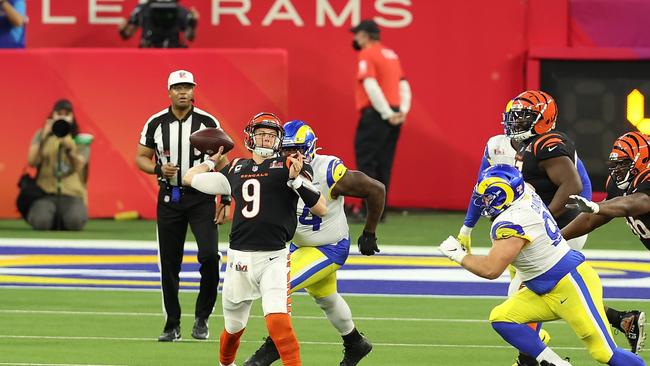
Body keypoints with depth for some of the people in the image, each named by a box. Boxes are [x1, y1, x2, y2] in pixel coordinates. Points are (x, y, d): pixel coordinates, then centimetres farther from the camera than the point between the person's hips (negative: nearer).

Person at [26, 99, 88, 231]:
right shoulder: (42, 135, 11)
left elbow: (79, 167, -4)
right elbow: (32, 162, -2)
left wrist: (68, 147, -21)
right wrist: (43, 138, -12)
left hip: (71, 194, 1)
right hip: (46, 192, -1)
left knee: (75, 221, -33)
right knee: (41, 222, -33)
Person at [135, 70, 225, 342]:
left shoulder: (208, 122, -2)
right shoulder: (156, 123, 1)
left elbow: (221, 162, 2)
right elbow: (141, 158, 7)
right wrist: (159, 169, -14)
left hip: (201, 197, -2)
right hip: (169, 197, 2)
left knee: (209, 256, -17)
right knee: (169, 265, 4)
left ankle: (202, 317, 0)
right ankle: (172, 325, 15)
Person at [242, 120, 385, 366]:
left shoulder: (329, 173, -29)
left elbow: (376, 190, -19)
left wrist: (369, 233, -10)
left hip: (328, 249, -7)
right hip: (299, 245, 7)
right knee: (326, 299, 25)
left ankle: (273, 345, -1)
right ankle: (355, 344, 49)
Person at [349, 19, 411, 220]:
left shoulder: (366, 54, -6)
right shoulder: (392, 54, 19)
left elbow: (371, 86, -18)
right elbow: (404, 86, 15)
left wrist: (387, 113, -17)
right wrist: (402, 111, 6)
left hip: (375, 114, -8)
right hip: (394, 116, 8)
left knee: (366, 162, -7)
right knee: (383, 164, 11)